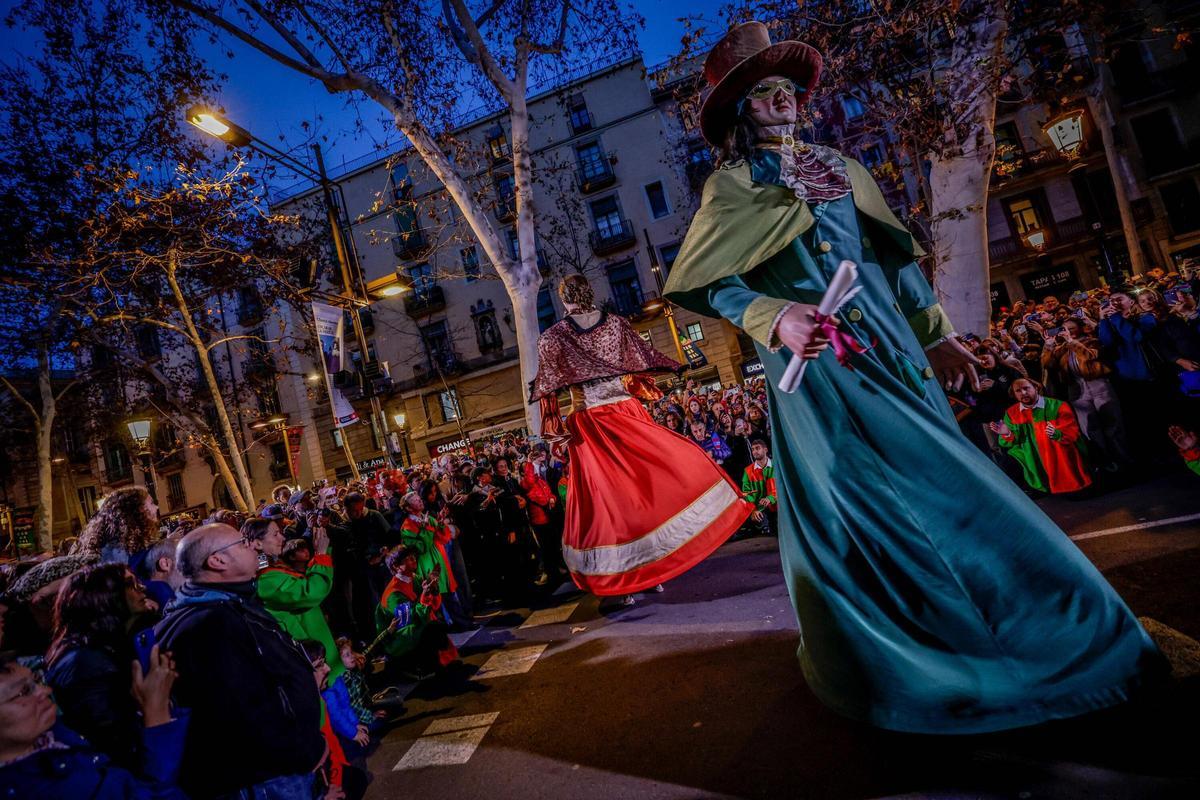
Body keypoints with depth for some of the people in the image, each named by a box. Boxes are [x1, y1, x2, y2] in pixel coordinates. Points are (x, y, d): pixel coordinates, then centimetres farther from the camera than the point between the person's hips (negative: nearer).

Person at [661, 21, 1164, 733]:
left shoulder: (838, 168, 18)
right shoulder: (734, 184, 1)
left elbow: (894, 253, 19)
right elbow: (700, 283, -9)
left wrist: (936, 333, 16)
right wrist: (775, 317, -24)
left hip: (890, 349, 6)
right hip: (815, 364, -6)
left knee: (939, 477, 9)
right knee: (859, 499, -4)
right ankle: (894, 657, 15)